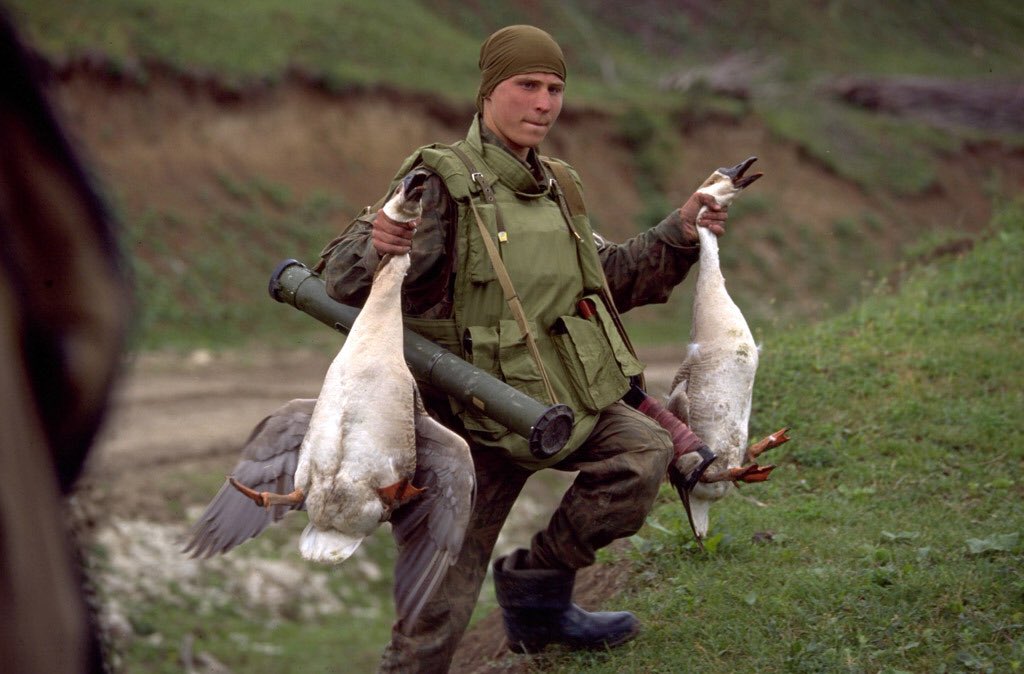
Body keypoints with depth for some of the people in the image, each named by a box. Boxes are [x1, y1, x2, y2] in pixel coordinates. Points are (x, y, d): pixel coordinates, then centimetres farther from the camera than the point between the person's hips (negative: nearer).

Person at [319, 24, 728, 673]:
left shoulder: (556, 187, 9)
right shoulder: (443, 184, -13)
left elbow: (611, 279, 23)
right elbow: (344, 284, -19)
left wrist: (678, 237, 9)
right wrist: (375, 249, -42)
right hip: (475, 422, -6)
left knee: (645, 453, -20)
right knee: (439, 606, -2)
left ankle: (535, 586, 1)